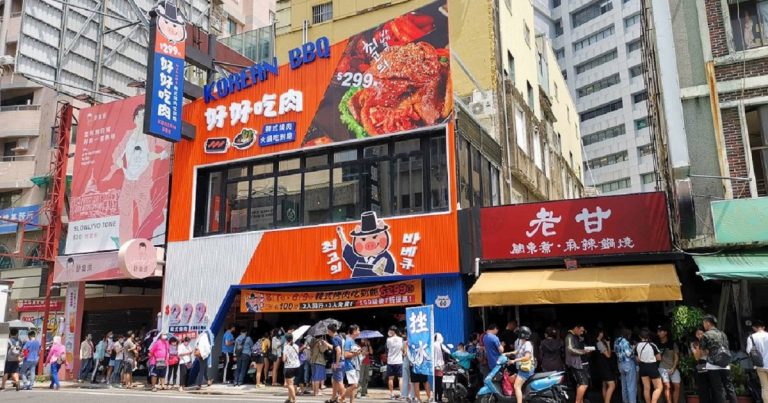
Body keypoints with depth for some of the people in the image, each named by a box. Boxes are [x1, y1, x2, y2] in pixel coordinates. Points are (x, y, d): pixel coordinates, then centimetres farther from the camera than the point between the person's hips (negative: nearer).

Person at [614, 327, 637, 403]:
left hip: (621, 364, 9)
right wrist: (633, 348, -4)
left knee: (624, 385, 16)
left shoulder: (617, 341, 9)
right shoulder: (625, 341, -18)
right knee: (631, 386, -5)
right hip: (629, 364, -9)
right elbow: (629, 354, -21)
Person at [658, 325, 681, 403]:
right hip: (663, 368, -2)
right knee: (667, 387, -13)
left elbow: (676, 357, 2)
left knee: (677, 386, 1)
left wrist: (673, 368, -8)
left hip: (673, 368, 2)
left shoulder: (672, 344, 3)